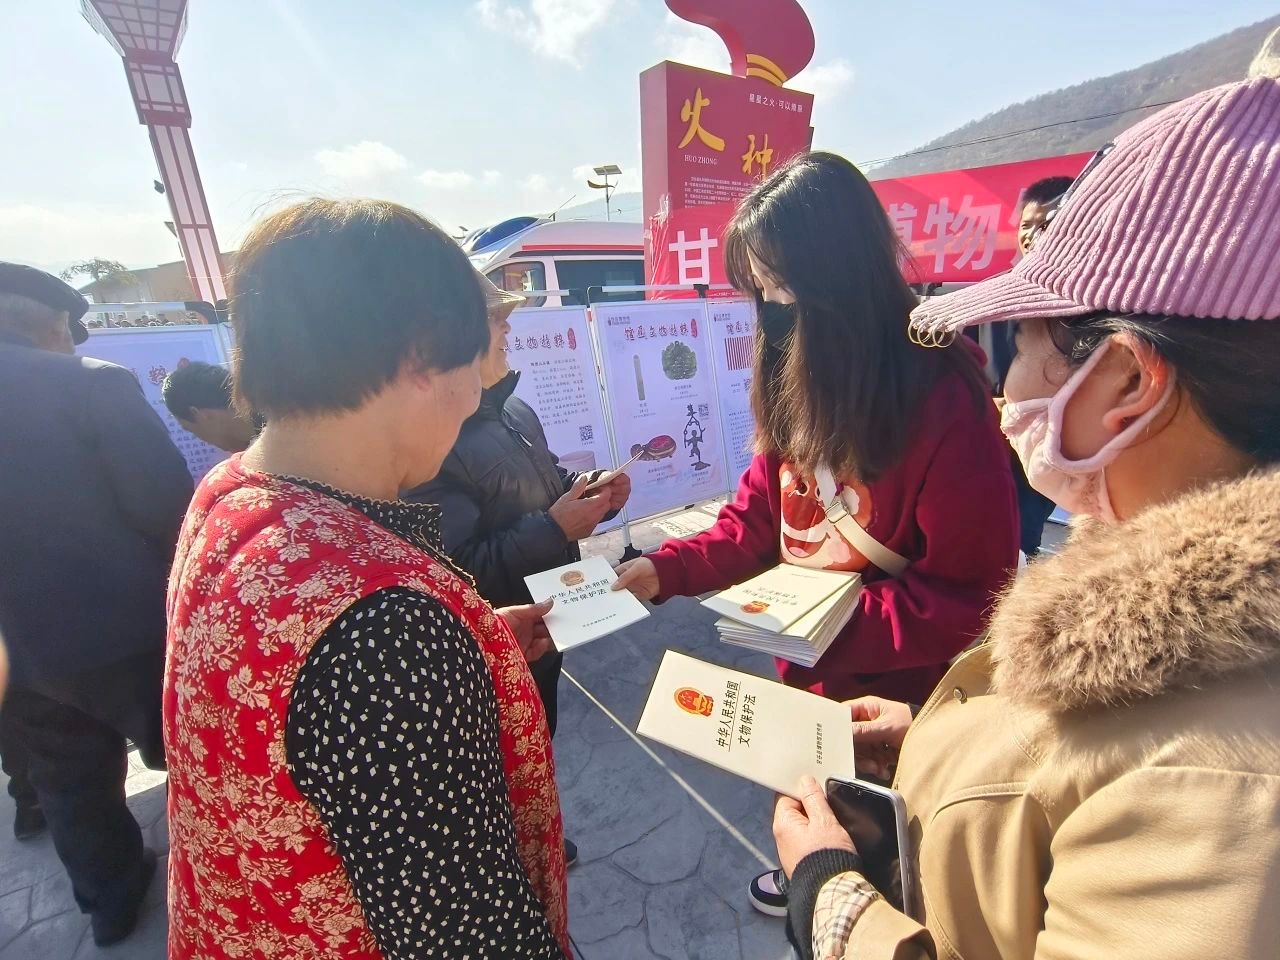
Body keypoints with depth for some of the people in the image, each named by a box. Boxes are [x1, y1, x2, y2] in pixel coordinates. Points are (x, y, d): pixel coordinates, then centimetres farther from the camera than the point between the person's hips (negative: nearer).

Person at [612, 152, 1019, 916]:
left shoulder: (946, 398, -25)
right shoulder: (799, 375, -4)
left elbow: (968, 596, -20)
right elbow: (762, 515, 0)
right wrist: (670, 568, -12)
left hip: (899, 690, -6)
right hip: (809, 667, 6)